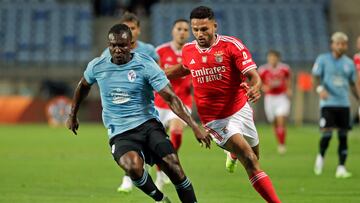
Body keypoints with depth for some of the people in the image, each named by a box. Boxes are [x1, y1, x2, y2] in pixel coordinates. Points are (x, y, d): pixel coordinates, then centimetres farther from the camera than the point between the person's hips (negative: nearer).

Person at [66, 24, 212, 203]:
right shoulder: (97, 66, 3)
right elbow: (83, 86, 26)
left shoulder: (145, 65, -7)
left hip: (148, 124, 0)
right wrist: (73, 115, 32)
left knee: (173, 165, -20)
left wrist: (194, 126, -20)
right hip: (120, 134, 0)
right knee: (133, 167, -31)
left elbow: (170, 97, -11)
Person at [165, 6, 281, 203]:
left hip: (240, 110, 1)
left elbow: (253, 74, -19)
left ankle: (234, 154, 59)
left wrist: (255, 87, -41)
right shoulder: (188, 50, -2)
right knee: (250, 161, -18)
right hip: (215, 119, -1)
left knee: (253, 155, 21)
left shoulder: (232, 45, -12)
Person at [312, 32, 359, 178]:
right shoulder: (323, 59, 2)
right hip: (328, 103, -3)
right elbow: (316, 77, -5)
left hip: (344, 104, 4)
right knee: (327, 133, -14)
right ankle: (321, 156, 15)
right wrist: (320, 88, -25)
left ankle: (341, 168, 6)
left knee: (343, 136, 0)